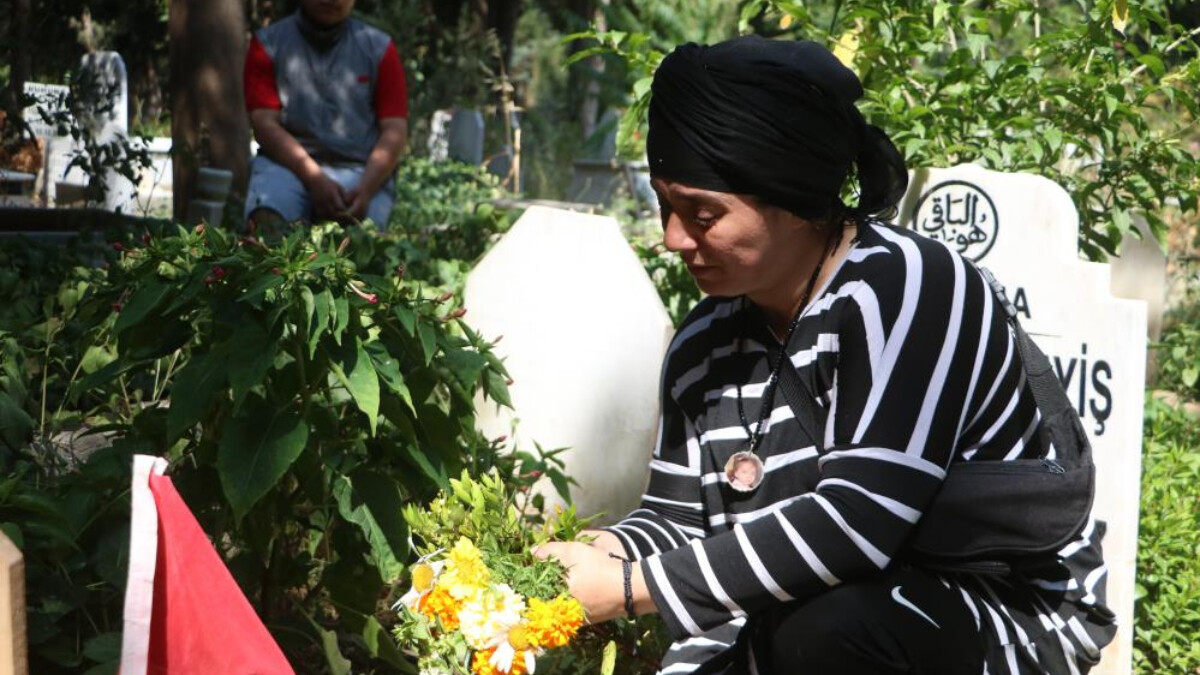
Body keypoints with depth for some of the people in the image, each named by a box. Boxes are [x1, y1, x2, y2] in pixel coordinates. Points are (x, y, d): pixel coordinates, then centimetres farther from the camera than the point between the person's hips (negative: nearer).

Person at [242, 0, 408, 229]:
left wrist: (366, 189, -16)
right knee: (266, 220, -32)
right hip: (288, 161, 0)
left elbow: (394, 130, 3)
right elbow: (265, 123, -2)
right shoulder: (268, 44, 8)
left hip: (359, 169, 0)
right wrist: (315, 180, -17)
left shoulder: (378, 47, 9)